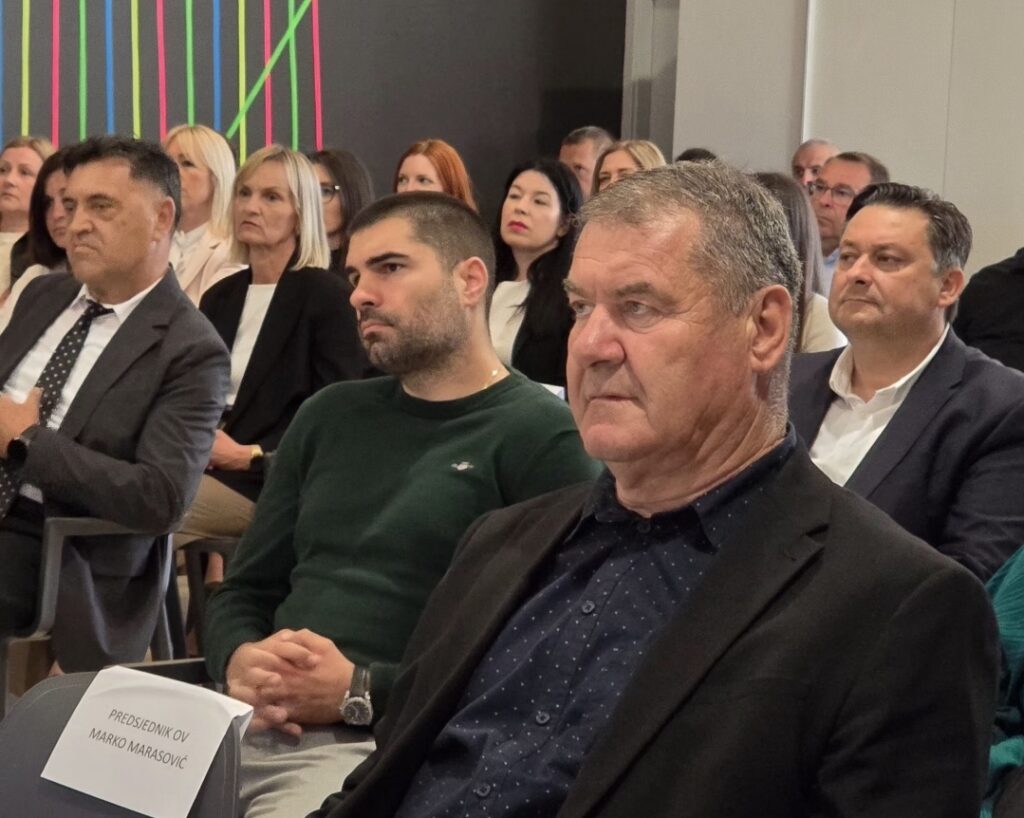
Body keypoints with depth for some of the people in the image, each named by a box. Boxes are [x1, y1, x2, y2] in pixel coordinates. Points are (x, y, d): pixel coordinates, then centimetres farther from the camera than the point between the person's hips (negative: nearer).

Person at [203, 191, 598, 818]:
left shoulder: (541, 437, -2)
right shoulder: (330, 416, 20)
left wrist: (361, 692, -15)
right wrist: (241, 662, -2)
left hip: (389, 744, -6)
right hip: (252, 722, 6)